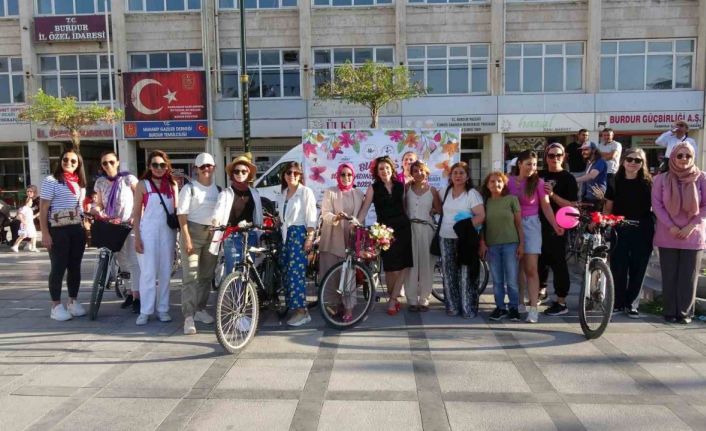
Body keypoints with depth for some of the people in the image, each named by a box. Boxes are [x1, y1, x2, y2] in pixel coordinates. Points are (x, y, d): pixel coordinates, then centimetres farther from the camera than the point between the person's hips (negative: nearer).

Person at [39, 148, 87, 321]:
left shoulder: (80, 183, 14)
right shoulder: (51, 181, -5)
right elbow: (43, 209, -8)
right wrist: (45, 233, -14)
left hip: (77, 229, 6)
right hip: (58, 230, -5)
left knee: (75, 266, 9)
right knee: (58, 268, -2)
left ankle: (73, 301, 20)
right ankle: (56, 306, 8)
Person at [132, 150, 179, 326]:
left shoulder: (172, 184, 9)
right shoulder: (143, 184, 2)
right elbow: (136, 212, 1)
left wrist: (180, 233, 5)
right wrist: (137, 236, -6)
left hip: (168, 232, 3)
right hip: (148, 231, -3)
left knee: (165, 272, 6)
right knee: (148, 272, -2)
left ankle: (163, 309, 15)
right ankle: (145, 311, 6)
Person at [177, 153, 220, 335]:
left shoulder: (218, 190, 12)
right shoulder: (189, 188, -2)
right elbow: (182, 214, -8)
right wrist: (186, 238, -16)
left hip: (212, 234, 5)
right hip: (193, 231, -5)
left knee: (207, 275, 11)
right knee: (190, 276, -9)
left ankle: (200, 309, 25)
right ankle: (189, 317, -8)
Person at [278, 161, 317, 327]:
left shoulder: (306, 192, -5)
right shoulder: (283, 193, 16)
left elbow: (311, 217, -9)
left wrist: (310, 238, -16)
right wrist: (282, 233, 15)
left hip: (299, 233, -7)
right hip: (286, 234, 7)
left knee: (296, 272, -13)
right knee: (287, 272, 6)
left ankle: (302, 311, -10)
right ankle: (293, 306, 15)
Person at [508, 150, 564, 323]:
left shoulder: (538, 182, -3)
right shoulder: (510, 181, 2)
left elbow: (546, 206, -4)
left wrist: (555, 225, -15)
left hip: (531, 225, -2)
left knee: (531, 268, -7)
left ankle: (533, 308, -6)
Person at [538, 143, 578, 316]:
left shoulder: (568, 178, -4)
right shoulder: (540, 175, 10)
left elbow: (572, 206, -10)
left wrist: (553, 195, -21)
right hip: (539, 224, 5)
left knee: (558, 262, -1)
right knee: (540, 260, 15)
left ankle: (561, 303, 7)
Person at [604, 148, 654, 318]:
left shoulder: (648, 183, 5)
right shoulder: (615, 182, 6)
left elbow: (654, 206, 5)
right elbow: (608, 207, 8)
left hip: (642, 232, 0)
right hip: (619, 231, 0)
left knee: (638, 269, 4)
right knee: (618, 269, -1)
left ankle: (631, 304, 17)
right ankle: (618, 303, 13)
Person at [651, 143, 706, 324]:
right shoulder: (661, 179, 1)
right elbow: (656, 205, -2)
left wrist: (691, 226, -11)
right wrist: (671, 226, -11)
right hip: (667, 236, 0)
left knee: (688, 277, 4)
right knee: (669, 276, 4)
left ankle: (685, 312, 15)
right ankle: (670, 311, 14)